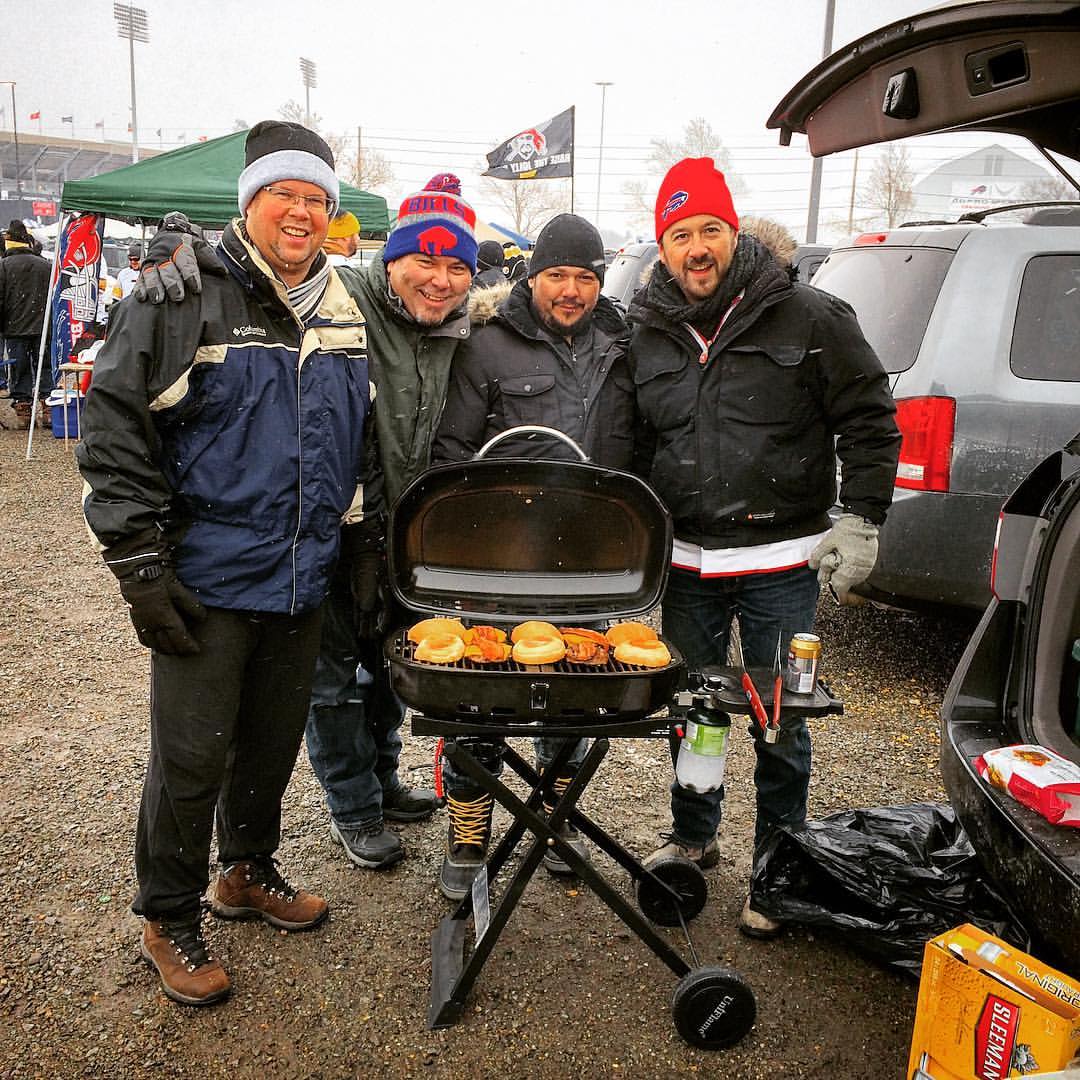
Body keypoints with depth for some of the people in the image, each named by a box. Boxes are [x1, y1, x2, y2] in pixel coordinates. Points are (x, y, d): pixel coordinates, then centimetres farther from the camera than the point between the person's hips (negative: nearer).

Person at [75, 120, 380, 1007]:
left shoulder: (344, 316, 9)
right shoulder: (187, 298, -9)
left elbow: (362, 445, 17)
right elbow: (115, 429, -11)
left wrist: (364, 547, 13)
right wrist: (140, 565, -14)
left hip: (302, 582, 5)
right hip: (208, 580, -5)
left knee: (275, 740, 18)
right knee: (192, 757, 4)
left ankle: (248, 870, 41)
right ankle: (169, 919, 25)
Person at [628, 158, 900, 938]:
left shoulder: (807, 317, -5)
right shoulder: (646, 332, 5)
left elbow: (870, 419, 0)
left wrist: (861, 520, -7)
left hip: (782, 562, -3)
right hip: (686, 560, 4)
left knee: (781, 723, 6)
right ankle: (693, 839, 38)